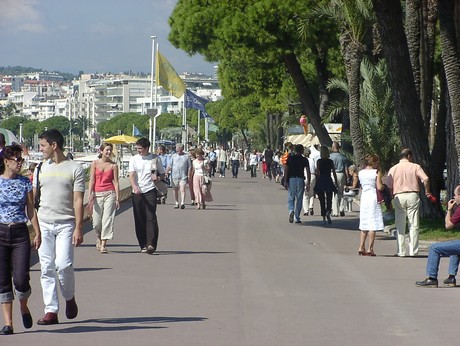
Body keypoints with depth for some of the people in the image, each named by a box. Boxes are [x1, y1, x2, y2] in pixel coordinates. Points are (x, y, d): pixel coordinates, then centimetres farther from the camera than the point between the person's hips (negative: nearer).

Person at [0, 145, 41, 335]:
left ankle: (23, 307, 22)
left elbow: (30, 210, 9)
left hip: (20, 233, 0)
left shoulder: (25, 182, 6)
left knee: (21, 279, -9)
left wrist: (37, 233, 3)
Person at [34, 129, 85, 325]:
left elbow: (78, 201, -4)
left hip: (66, 224, -4)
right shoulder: (41, 168, 12)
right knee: (47, 267, 0)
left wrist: (78, 228, -10)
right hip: (44, 223, 4)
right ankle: (51, 311, 4)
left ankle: (69, 298, 14)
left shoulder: (74, 169, 0)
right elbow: (32, 196, 13)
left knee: (63, 264, -14)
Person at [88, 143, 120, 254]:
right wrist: (90, 195, -7)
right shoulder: (95, 163, 5)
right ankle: (99, 238, 31)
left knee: (107, 219, -8)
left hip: (109, 194, -1)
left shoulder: (113, 165, 4)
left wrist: (117, 198, -2)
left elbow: (116, 182, 3)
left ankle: (103, 244, -4)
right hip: (97, 194, 1)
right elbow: (92, 180, 3)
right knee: (96, 221, 1)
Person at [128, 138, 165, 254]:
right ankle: (143, 245, 11)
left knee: (151, 217, -14)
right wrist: (135, 186, -24)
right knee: (139, 219, 3)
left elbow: (162, 174, 16)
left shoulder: (155, 158, 6)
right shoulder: (134, 159, 7)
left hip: (150, 191, -2)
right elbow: (131, 175, -5)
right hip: (137, 192, 2)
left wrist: (158, 177, -9)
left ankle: (151, 244, -20)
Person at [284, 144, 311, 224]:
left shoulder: (290, 158, 2)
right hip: (300, 180, 0)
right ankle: (297, 218, 8)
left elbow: (286, 170, -3)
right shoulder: (304, 160, 2)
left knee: (290, 199, 7)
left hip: (291, 179, 0)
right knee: (299, 199, 7)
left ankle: (291, 211, -22)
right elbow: (308, 172, -3)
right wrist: (308, 183, -2)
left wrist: (285, 181, -2)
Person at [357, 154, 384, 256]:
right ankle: (370, 249, -5)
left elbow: (361, 186, 13)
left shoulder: (360, 173, 6)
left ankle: (361, 248, 13)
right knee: (373, 225, -3)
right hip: (373, 198, -5)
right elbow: (379, 187, -12)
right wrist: (383, 186, 7)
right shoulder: (376, 172, -8)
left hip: (364, 198, 5)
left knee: (364, 225, 14)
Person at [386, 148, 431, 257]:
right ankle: (413, 251, 0)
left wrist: (392, 197, 15)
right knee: (414, 225, 3)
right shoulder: (415, 167, 3)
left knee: (400, 226, 7)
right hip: (412, 195, -1)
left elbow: (389, 186, 1)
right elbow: (425, 179, -9)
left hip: (398, 197, 1)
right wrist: (427, 192, 6)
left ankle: (401, 251, 5)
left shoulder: (393, 169, 7)